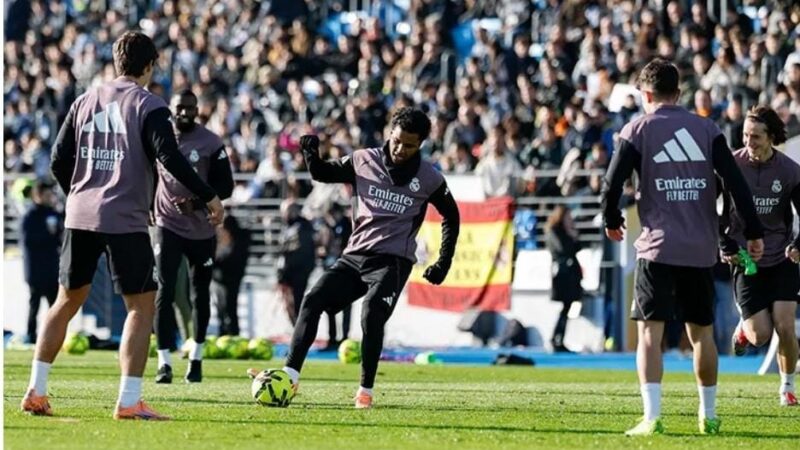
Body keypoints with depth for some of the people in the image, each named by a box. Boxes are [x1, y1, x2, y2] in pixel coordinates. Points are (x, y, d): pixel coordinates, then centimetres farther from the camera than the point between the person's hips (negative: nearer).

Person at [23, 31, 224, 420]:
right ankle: (129, 402, -7)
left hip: (80, 216, 5)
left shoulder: (85, 101, 12)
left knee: (67, 301, 16)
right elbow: (169, 158, -14)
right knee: (141, 306, 2)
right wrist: (209, 197, -6)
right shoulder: (148, 106, -4)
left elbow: (59, 161, 13)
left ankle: (35, 392, 13)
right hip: (125, 220, -5)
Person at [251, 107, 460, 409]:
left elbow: (451, 216, 13)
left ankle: (366, 390, -13)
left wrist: (444, 263, 9)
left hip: (393, 260, -4)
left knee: (371, 315, -25)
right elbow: (323, 174, 16)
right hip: (355, 255, 4)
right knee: (313, 301, -10)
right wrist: (311, 154, -6)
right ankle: (290, 375, -13)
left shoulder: (429, 179, -2)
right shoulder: (364, 161, 3)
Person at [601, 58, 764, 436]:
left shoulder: (638, 130, 0)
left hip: (657, 247, -3)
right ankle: (709, 416, 22)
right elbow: (736, 182, 0)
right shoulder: (706, 129, 8)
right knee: (701, 331, 15)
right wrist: (753, 232, 4)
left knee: (650, 331, -5)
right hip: (701, 249, 3)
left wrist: (612, 221, 13)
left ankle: (651, 416, -17)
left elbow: (612, 183, -6)